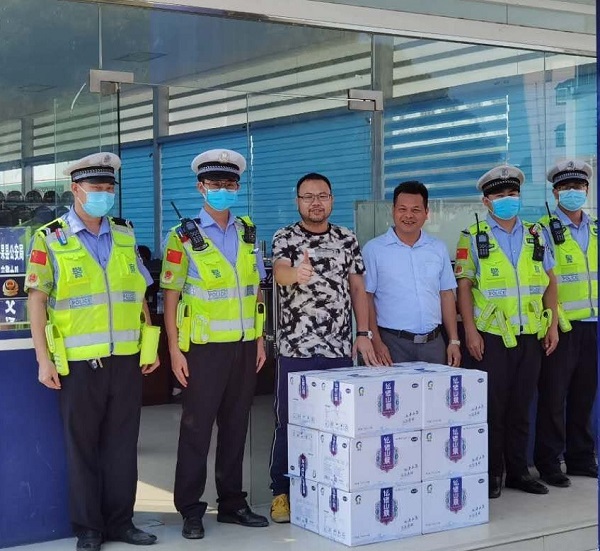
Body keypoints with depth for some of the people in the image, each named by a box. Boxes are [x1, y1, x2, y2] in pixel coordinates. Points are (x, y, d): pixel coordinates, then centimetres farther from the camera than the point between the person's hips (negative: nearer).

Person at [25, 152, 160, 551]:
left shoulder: (125, 235, 10)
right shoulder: (50, 239, -3)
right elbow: (37, 300, -4)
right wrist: (43, 359, -9)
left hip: (127, 358, 4)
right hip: (79, 363, -3)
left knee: (122, 443, 9)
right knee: (83, 446, 7)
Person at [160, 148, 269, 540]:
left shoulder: (248, 232, 10)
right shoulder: (184, 236, -4)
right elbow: (171, 296, -5)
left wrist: (260, 338, 9)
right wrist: (175, 349, -10)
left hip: (244, 345, 4)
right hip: (204, 346, -4)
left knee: (236, 426, 11)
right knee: (197, 428, 2)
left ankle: (232, 502, 22)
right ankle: (191, 510, 12)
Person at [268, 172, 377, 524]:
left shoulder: (348, 239, 9)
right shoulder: (284, 238, -1)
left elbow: (357, 288, 11)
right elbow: (279, 271, -22)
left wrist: (363, 333, 2)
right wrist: (295, 273, -45)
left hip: (339, 349, 3)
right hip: (296, 348, -3)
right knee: (289, 422, 3)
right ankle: (283, 492, 15)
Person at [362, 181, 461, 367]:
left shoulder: (438, 248, 11)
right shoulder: (374, 249, -1)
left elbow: (447, 295, 13)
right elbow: (366, 297, -3)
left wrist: (454, 341, 7)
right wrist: (376, 342, -11)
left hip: (433, 342, 4)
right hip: (392, 343, -3)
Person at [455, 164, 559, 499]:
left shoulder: (536, 235, 11)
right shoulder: (473, 238, 0)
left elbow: (550, 282, 13)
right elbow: (464, 286, -4)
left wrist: (553, 325, 5)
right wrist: (470, 330, -12)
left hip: (531, 335, 4)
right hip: (492, 336, -4)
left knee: (521, 408, 10)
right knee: (492, 408, 1)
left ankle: (518, 471, 20)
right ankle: (492, 474, 12)